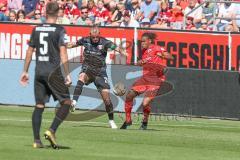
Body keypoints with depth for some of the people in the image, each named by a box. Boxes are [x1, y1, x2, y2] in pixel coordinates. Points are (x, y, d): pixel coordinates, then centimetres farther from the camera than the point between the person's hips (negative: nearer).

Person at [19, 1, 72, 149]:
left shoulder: (37, 29, 8)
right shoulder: (59, 30, -6)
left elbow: (30, 51, 12)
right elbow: (63, 53, -12)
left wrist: (25, 71, 20)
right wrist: (68, 74, -10)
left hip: (39, 71, 5)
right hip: (53, 71, -5)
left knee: (39, 105, 9)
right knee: (66, 103, 3)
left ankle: (37, 140, 4)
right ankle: (52, 131, -13)